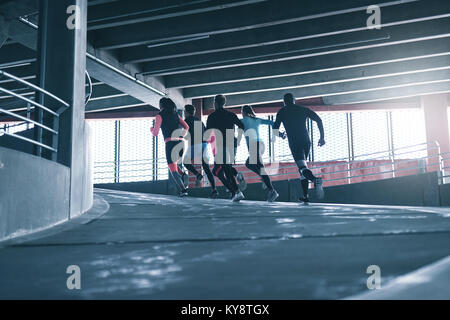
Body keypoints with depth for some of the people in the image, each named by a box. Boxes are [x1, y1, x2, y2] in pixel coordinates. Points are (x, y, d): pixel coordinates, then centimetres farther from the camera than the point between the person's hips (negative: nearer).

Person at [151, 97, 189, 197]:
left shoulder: (159, 115, 5)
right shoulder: (175, 114, 20)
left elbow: (155, 133, 3)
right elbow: (186, 127, 13)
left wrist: (151, 129, 26)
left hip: (170, 143, -6)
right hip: (181, 143, 6)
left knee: (172, 168, -1)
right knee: (174, 164, 25)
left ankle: (183, 189, -16)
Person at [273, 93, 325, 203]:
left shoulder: (282, 112, 11)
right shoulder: (303, 109, 16)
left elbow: (275, 128, 6)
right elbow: (318, 120, 6)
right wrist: (322, 137, 8)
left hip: (294, 143, -4)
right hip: (306, 141, 4)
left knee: (303, 168, -14)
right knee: (302, 167, 18)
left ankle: (315, 179, -47)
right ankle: (305, 195, 13)